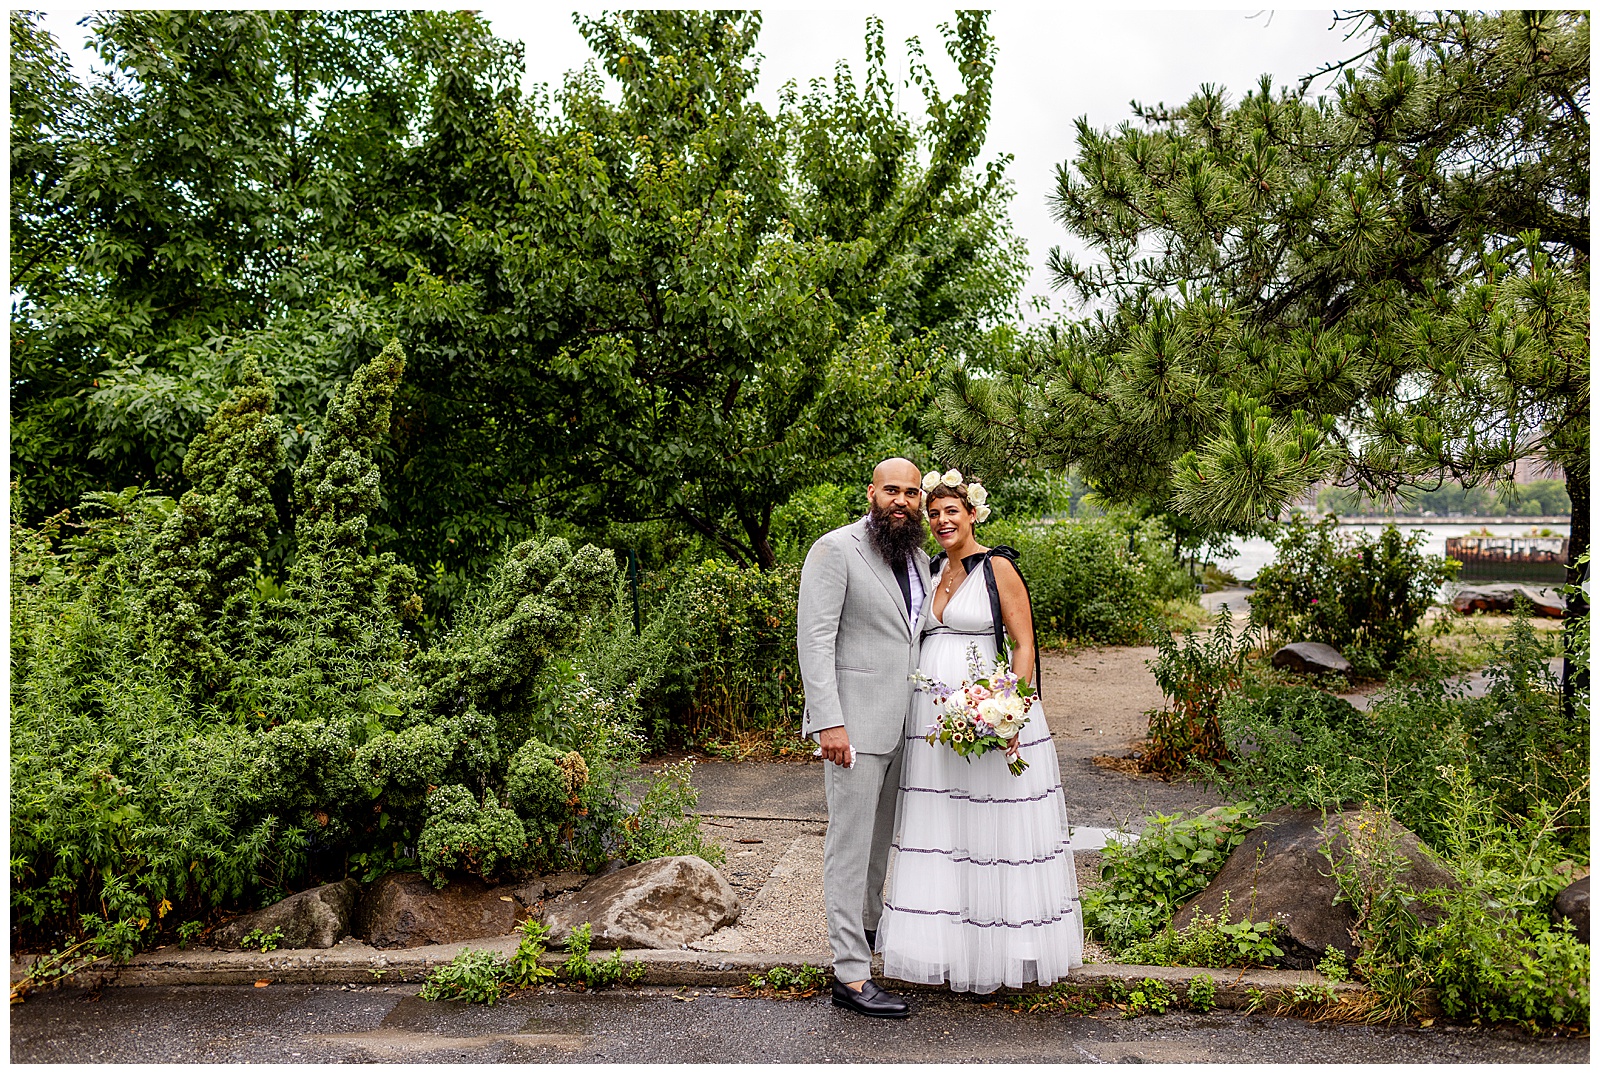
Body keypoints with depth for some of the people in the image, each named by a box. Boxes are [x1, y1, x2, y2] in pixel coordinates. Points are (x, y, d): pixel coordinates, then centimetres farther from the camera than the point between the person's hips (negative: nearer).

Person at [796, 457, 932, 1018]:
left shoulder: (918, 559, 13)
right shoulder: (835, 550, -11)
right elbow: (814, 639, -16)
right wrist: (829, 722, -22)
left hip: (903, 724, 8)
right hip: (855, 723, -7)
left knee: (882, 832, 21)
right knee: (850, 842, -3)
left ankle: (869, 921, 41)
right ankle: (850, 973, 3)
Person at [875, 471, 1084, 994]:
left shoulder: (997, 567, -5)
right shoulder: (929, 570, 13)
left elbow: (1025, 646, -8)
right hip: (930, 708, 6)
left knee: (988, 828, 0)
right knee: (935, 827, 8)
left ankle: (998, 948, 12)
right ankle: (947, 941, 19)